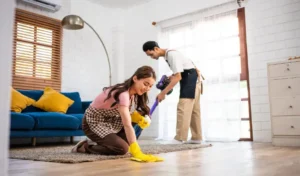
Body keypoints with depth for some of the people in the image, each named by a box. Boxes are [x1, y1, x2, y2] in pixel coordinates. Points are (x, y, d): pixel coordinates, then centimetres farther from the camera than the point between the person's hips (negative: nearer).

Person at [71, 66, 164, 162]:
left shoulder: (132, 92, -4)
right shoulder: (123, 93, -32)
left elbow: (126, 117, 0)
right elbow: (127, 125, -42)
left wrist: (139, 119, -21)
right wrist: (136, 152, -48)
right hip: (93, 122, -9)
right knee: (123, 148, -21)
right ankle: (85, 146, 0)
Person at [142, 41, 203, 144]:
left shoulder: (171, 54, -20)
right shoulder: (167, 55, 9)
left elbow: (178, 77, -25)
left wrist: (163, 93, -25)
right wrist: (168, 78, 4)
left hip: (191, 78, -10)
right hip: (192, 79, 10)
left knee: (183, 107, -15)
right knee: (193, 109, 9)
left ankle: (180, 139, -15)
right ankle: (196, 138, 13)